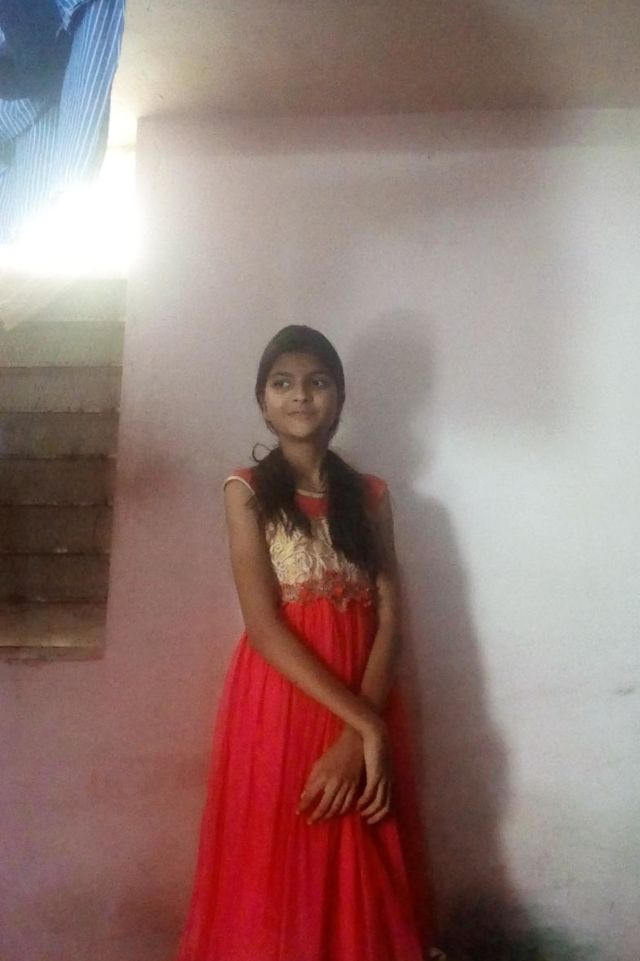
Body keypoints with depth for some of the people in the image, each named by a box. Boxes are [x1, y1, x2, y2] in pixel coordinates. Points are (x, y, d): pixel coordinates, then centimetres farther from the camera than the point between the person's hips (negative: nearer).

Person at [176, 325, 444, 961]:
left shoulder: (369, 495, 7)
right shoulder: (248, 491, -2)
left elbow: (390, 618, 0)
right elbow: (263, 624, -12)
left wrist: (358, 737, -14)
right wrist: (365, 724, -16)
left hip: (365, 706, 3)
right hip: (278, 703, -2)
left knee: (363, 884, 10)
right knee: (274, 877, 6)